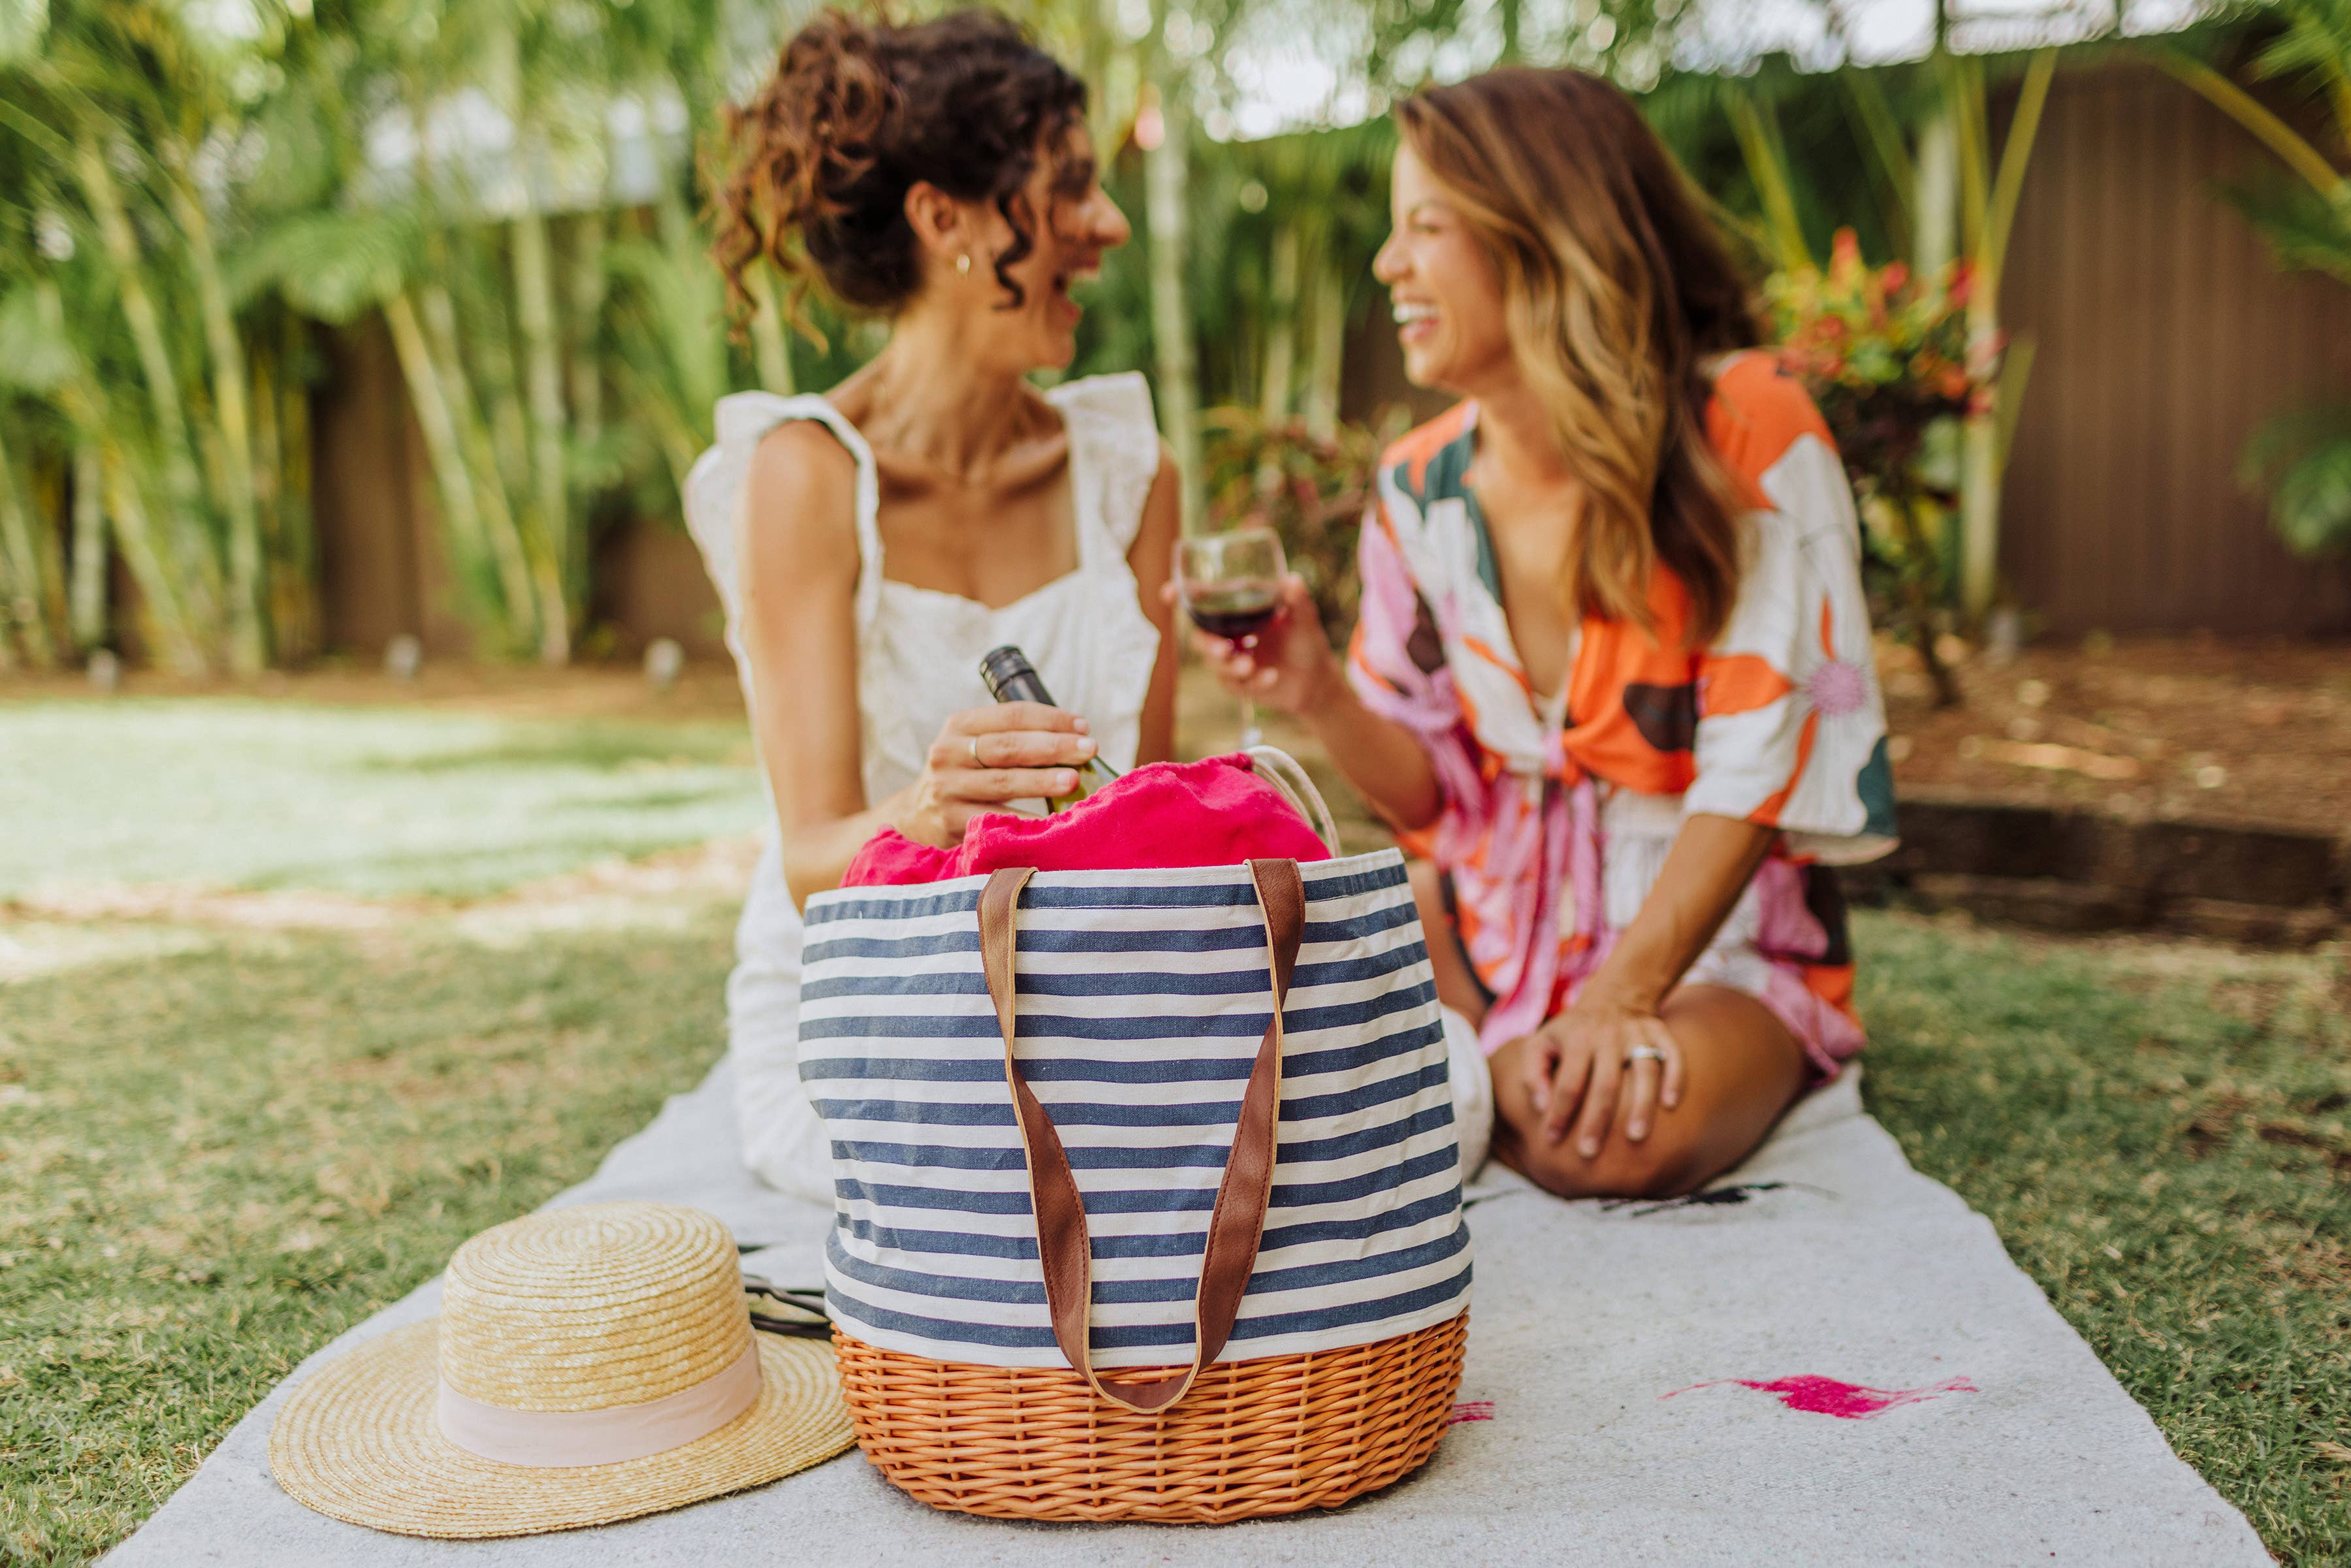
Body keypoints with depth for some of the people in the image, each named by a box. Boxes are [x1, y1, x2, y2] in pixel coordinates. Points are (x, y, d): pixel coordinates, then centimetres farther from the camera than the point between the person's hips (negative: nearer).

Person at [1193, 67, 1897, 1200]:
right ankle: (1503, 1069, 6)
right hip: (1494, 917, 4)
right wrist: (1322, 698, -18)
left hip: (1720, 942, -3)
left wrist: (1622, 998, -26)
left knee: (1621, 1134, -34)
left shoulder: (1746, 430, -15)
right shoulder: (1419, 487, 0)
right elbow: (1437, 792, 3)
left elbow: (1760, 764, -17)